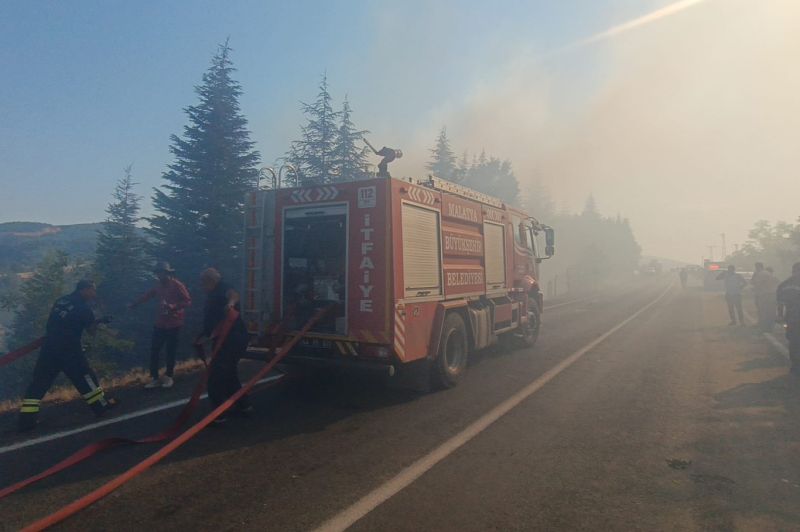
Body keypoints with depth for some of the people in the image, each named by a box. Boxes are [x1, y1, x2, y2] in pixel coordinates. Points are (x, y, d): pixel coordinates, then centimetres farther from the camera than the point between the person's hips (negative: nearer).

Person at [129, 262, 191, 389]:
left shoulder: (177, 285, -13)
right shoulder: (159, 286, 8)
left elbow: (188, 301, -18)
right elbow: (147, 295, 22)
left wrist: (173, 306, -29)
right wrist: (133, 304, 21)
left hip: (174, 324, -6)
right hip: (160, 323, 6)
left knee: (171, 351, 5)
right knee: (154, 350, 5)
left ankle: (169, 376, 20)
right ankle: (155, 378, 14)